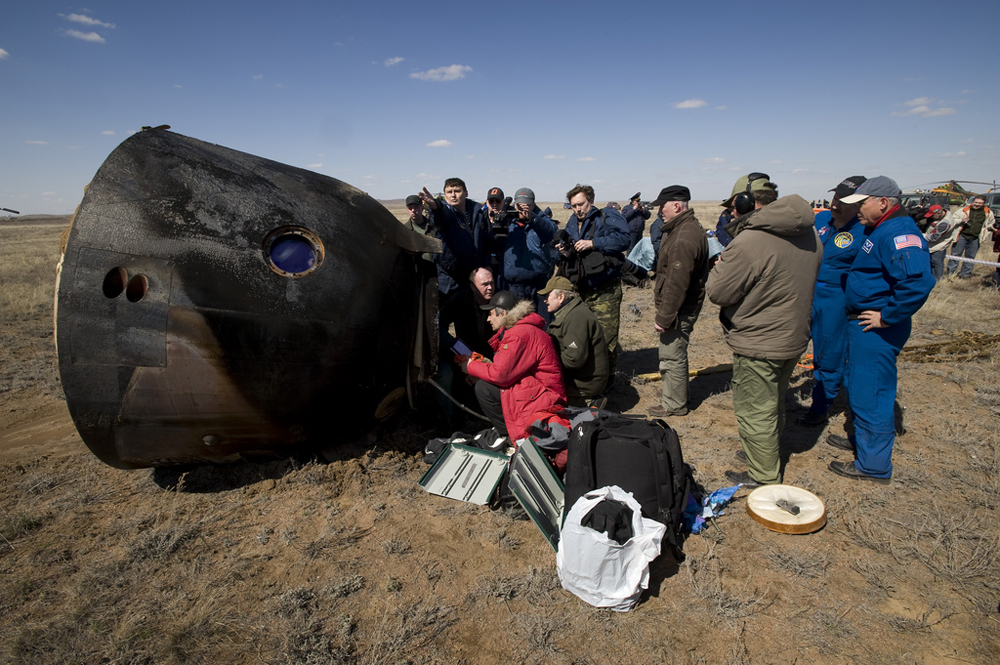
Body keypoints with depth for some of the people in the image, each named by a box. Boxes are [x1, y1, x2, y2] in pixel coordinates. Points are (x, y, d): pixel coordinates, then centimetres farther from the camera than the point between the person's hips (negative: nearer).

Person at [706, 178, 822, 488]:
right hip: (794, 337, 9)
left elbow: (718, 293, -20)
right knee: (773, 404, 26)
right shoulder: (809, 233, 2)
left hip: (758, 345, -9)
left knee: (754, 413, 8)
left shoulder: (749, 241, -27)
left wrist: (720, 266, -1)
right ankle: (767, 454, 46)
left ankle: (764, 477, 22)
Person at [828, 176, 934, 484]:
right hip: (862, 324, 11)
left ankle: (874, 465, 12)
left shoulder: (899, 233, -21)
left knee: (870, 395, -1)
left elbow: (918, 281, -34)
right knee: (858, 387, 23)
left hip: (876, 330, -11)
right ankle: (861, 439, 41)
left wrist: (888, 316, -25)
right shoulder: (880, 229, 12)